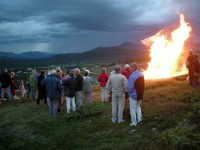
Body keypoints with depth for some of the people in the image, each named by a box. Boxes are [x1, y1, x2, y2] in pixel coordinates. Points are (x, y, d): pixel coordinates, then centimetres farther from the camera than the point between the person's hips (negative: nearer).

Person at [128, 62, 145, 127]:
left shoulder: (132, 76, -24)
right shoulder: (141, 74, 0)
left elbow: (130, 88, -24)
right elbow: (142, 85, 7)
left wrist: (129, 93, -5)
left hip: (134, 95, -7)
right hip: (140, 95, 7)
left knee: (132, 109, 8)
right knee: (138, 107, 25)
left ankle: (134, 123, 14)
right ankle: (139, 120, 23)